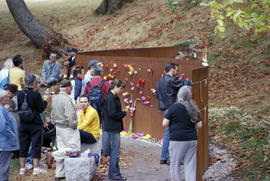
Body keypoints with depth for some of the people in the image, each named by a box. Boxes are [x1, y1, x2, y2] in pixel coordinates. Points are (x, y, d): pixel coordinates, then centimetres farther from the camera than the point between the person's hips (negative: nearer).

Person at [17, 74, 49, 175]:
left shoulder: (19, 94, -2)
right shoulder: (36, 95, -15)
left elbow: (17, 108, 2)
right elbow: (40, 110, -10)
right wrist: (45, 101, 3)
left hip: (23, 124, 4)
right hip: (35, 124, -4)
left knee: (23, 146, 10)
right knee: (36, 145, 2)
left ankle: (22, 168, 13)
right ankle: (36, 168, 1)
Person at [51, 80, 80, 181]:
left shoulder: (55, 99, 9)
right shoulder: (66, 99, -19)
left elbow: (52, 114, 16)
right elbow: (70, 116, -23)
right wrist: (73, 126, -11)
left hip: (58, 127, 9)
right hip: (68, 128, -9)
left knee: (62, 150, 13)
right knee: (75, 148, -2)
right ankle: (55, 155, -12)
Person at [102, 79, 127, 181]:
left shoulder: (114, 97, 14)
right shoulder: (110, 98, -17)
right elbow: (112, 114, -22)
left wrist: (122, 112, 3)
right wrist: (124, 113, -10)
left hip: (113, 128, 10)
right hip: (112, 129, -10)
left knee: (113, 152, 15)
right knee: (115, 152, -4)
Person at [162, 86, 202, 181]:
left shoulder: (174, 107, -9)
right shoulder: (194, 108, 5)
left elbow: (165, 123, -8)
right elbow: (199, 125, 7)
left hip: (178, 140, -4)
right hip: (192, 139, 4)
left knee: (175, 164, 6)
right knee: (190, 165, 7)